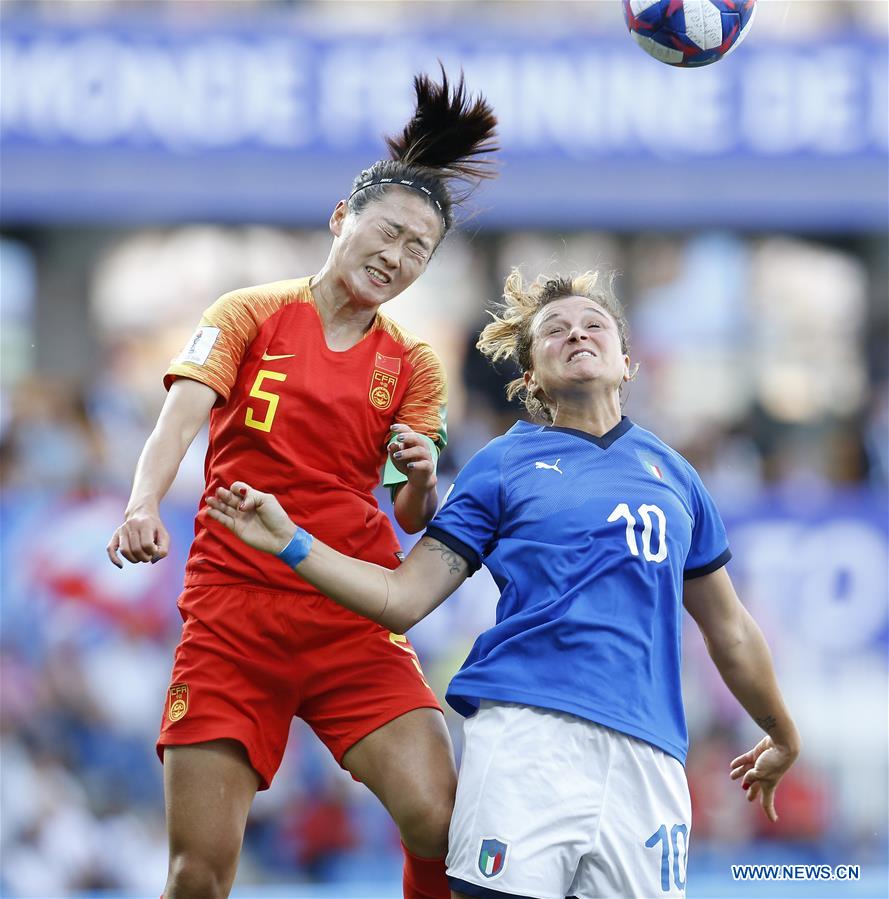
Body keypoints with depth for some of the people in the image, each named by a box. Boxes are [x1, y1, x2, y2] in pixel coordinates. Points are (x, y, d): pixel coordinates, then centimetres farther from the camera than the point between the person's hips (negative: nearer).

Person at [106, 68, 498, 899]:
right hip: (232, 612, -2)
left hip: (354, 619, 2)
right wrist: (144, 504, -29)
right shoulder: (251, 316, 6)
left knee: (443, 827, -16)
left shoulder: (412, 366, 13)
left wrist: (421, 477, -15)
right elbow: (182, 416, -9)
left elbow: (416, 520, 9)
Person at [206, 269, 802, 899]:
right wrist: (288, 541, -5)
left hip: (649, 750, 3)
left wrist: (783, 738, 37)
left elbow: (729, 628, 30)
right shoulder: (504, 464, 12)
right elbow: (403, 598, 7)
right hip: (527, 732, -3)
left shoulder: (673, 474, 20)